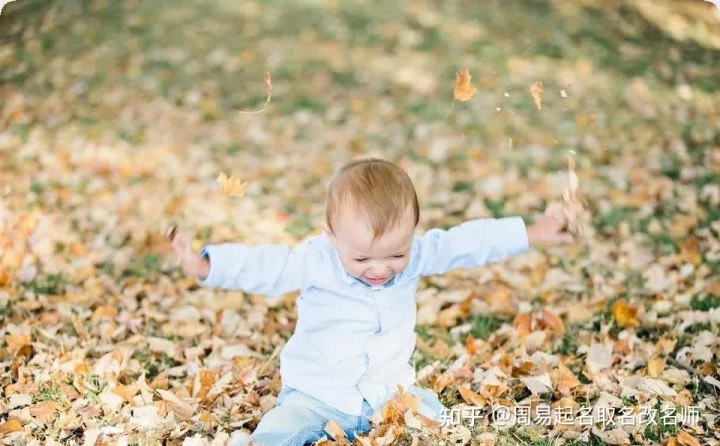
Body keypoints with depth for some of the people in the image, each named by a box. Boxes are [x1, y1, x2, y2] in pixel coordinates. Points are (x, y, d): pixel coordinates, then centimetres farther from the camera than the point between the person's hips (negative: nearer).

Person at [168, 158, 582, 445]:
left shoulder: (416, 255, -8)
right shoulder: (315, 261, -18)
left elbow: (467, 243, -1)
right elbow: (263, 265, -27)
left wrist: (530, 234, 2)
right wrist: (205, 266, -43)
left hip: (389, 391, 4)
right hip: (317, 395, -3)